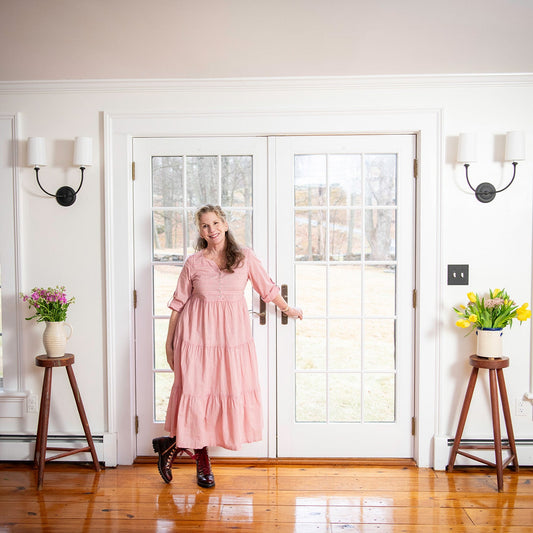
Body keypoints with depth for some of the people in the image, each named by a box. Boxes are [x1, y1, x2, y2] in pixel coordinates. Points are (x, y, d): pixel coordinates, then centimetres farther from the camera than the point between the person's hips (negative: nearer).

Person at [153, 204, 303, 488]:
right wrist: (169, 342, 7)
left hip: (232, 334, 2)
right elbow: (178, 303, 6)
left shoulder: (245, 257, 2)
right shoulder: (193, 263, 1)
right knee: (197, 391, -3)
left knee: (232, 392, 1)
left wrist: (288, 309, 24)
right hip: (197, 334, -1)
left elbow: (268, 288, 15)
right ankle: (202, 460, 18)